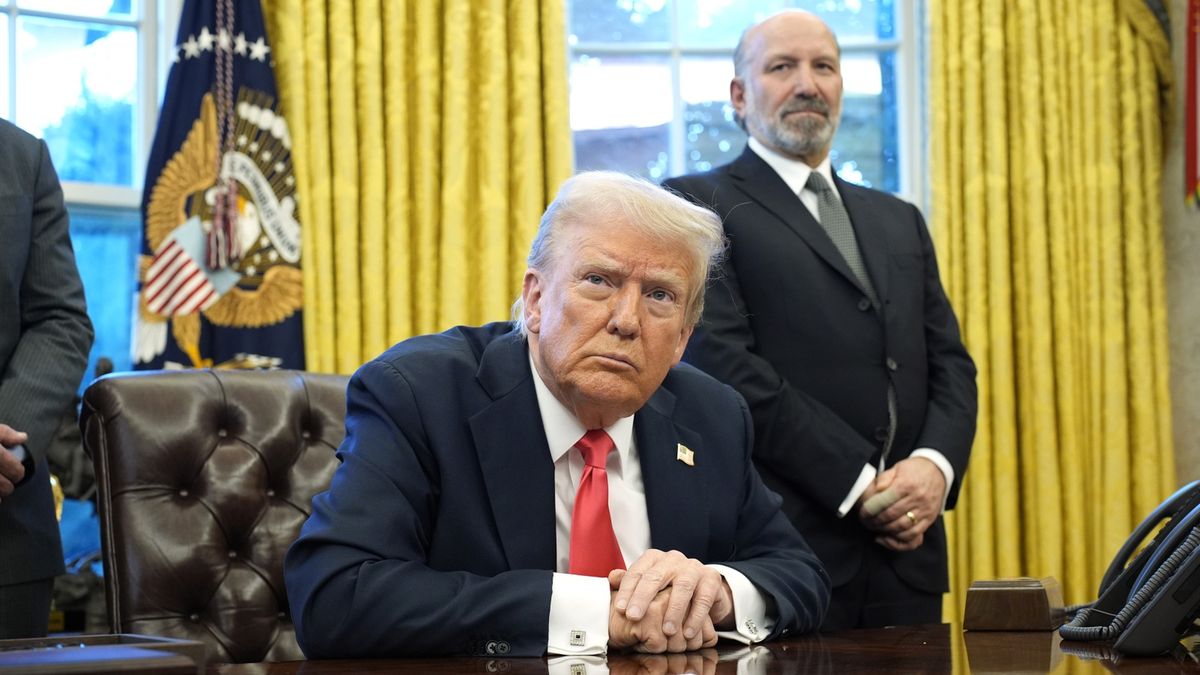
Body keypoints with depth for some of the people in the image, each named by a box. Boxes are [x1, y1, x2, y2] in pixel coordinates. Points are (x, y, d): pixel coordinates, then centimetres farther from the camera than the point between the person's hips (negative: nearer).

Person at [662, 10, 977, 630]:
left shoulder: (899, 221, 20)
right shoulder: (696, 206, 0)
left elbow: (950, 364, 14)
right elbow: (724, 363, -11)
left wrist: (936, 464, -8)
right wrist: (859, 483, -14)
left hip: (906, 555, 5)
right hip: (779, 554, -5)